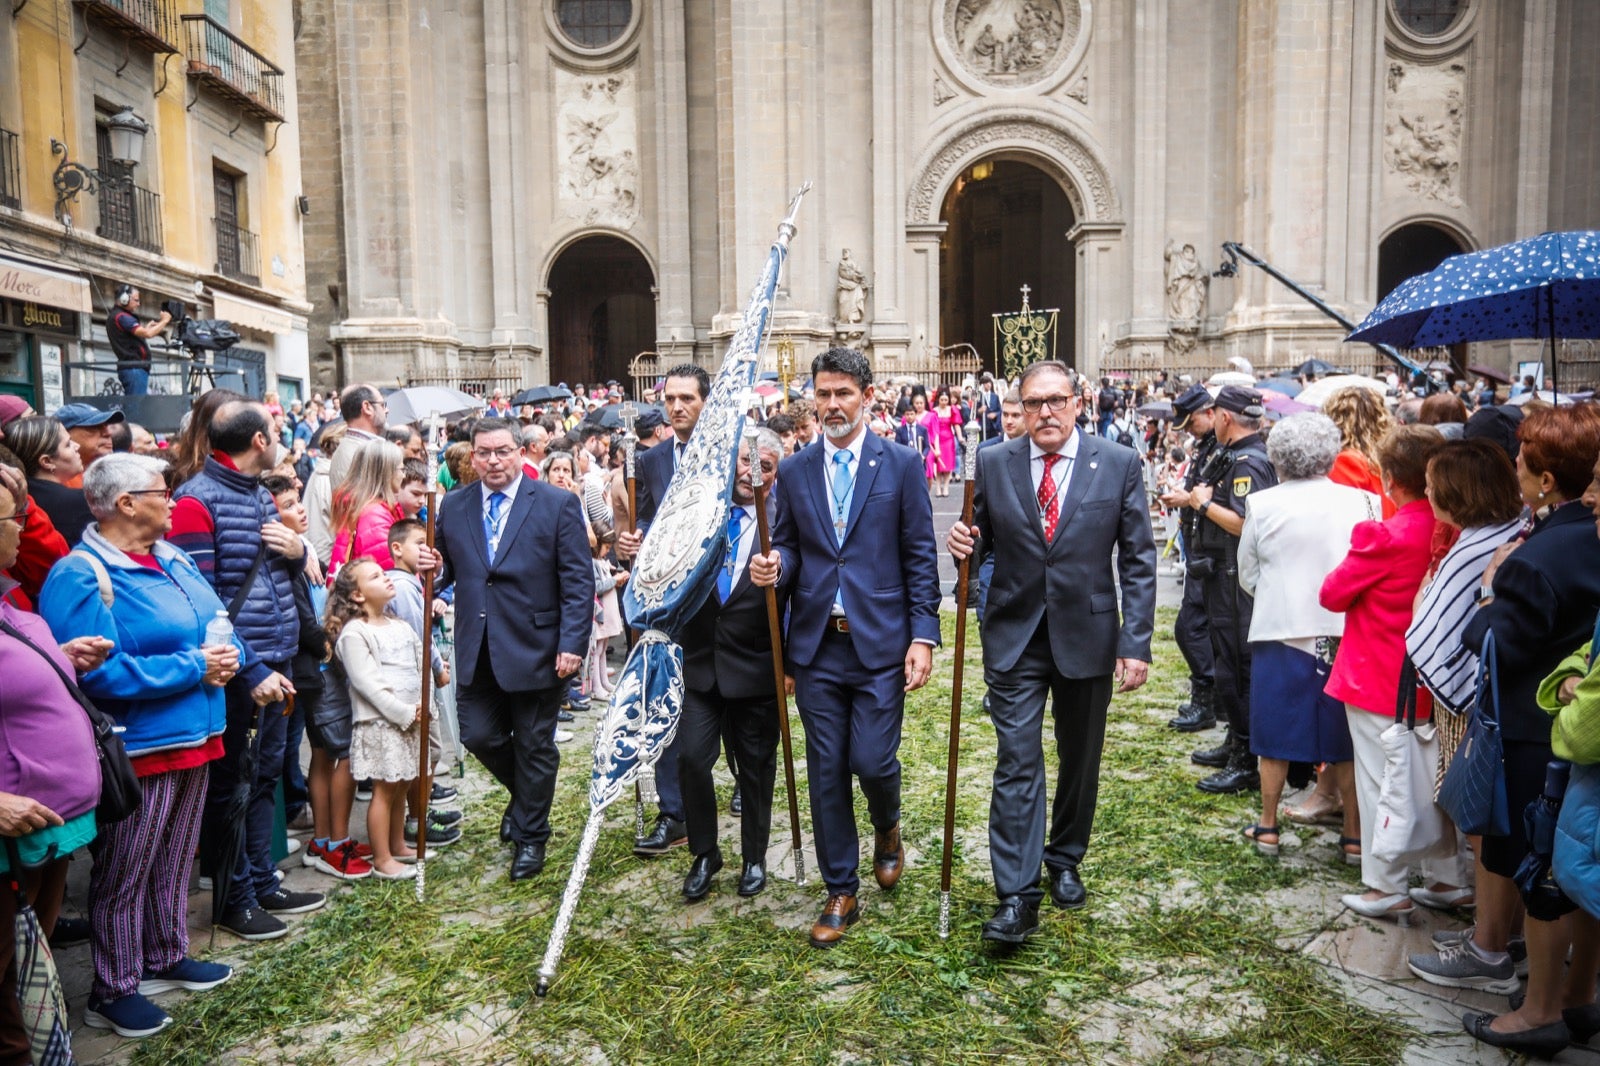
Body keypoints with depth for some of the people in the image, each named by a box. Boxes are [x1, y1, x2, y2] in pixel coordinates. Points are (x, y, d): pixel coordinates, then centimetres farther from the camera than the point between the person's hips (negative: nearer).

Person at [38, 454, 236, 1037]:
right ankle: (112, 991, 23)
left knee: (173, 861, 21)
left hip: (193, 737, 8)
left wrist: (223, 658, -7)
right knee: (124, 874, 7)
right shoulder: (83, 576, -17)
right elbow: (99, 672, -25)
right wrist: (193, 667, -20)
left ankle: (166, 957, 38)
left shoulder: (172, 559, 9)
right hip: (137, 748, -8)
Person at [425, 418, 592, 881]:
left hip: (536, 650, -4)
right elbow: (448, 570, 14)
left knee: (534, 747, 8)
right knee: (478, 735, 7)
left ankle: (530, 838, 28)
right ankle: (524, 793, 39)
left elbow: (578, 582, -9)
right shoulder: (453, 506, 6)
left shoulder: (558, 504, -6)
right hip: (478, 651, 4)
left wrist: (571, 645, -16)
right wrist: (433, 569, -11)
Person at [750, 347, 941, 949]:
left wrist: (924, 635, -7)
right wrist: (776, 567, -13)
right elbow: (789, 549, 11)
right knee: (826, 771, 7)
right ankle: (841, 893, 23)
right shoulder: (794, 472, 7)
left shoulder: (901, 465, 0)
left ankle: (887, 829, 33)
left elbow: (920, 557, -1)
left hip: (879, 644, -2)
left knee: (873, 762, -4)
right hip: (817, 647, 3)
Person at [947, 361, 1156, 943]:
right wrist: (962, 541, -17)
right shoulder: (992, 464, -2)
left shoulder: (1120, 465, -4)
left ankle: (1065, 861, 37)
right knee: (1017, 764, -5)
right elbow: (983, 539, 8)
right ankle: (1017, 897, 1)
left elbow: (1138, 561, -3)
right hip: (1015, 637, 0)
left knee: (1079, 760, 16)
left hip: (1087, 636, 1)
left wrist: (1136, 643, -9)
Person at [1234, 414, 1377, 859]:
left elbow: (1247, 575, 3)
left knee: (1275, 737, 10)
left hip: (1280, 633, -1)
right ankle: (1355, 832, 20)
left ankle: (1267, 827, 20)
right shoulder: (1362, 502, -5)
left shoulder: (1261, 505, -8)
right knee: (1344, 741, 12)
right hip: (1347, 634, 1)